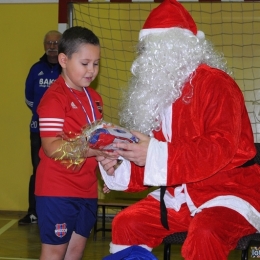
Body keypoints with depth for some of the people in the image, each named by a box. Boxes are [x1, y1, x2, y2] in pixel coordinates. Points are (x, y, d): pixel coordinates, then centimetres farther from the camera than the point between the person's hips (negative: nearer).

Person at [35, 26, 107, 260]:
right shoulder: (54, 98, -15)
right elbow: (51, 147, -22)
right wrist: (90, 149, -32)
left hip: (87, 188, 8)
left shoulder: (94, 98, 12)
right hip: (57, 189, -8)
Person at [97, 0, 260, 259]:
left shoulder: (215, 84, -13)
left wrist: (156, 155, -32)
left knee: (202, 237, -34)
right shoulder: (159, 92, 11)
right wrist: (119, 167, -9)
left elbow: (220, 148, -26)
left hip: (228, 190, -8)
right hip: (181, 194, 8)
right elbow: (150, 153, 12)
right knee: (126, 223, -2)